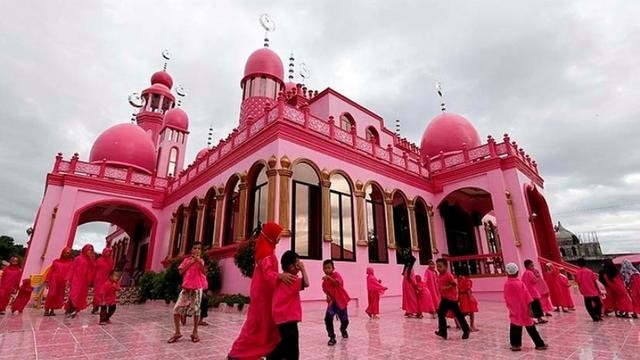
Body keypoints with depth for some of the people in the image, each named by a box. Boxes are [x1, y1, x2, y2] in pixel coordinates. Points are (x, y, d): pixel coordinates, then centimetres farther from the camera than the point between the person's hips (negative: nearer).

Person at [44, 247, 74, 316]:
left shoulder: (70, 263, 8)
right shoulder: (56, 261, 12)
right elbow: (51, 271, 9)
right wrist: (47, 280, 1)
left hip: (62, 281, 0)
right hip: (54, 280, 0)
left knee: (59, 296, 2)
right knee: (51, 294, -11)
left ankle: (52, 310, 15)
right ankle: (47, 309, 2)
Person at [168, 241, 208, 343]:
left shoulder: (201, 261, 4)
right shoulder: (187, 260, 8)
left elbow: (204, 273, -10)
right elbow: (181, 271, -4)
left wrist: (198, 261, -19)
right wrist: (190, 262, -11)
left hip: (197, 287, -2)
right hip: (186, 287, 2)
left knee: (196, 309, 2)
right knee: (177, 309, -4)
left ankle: (195, 332, 16)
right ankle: (177, 332, 10)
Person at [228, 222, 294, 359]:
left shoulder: (268, 248, 10)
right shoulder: (265, 250, -19)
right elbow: (267, 272, -33)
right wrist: (280, 276, -51)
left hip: (267, 291, 10)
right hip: (262, 292, -10)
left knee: (269, 322, 15)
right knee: (257, 323, -1)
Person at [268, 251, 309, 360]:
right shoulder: (291, 279, -16)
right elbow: (306, 283, -28)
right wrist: (303, 269, -19)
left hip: (282, 317, 9)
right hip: (288, 317, -9)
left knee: (286, 343, 24)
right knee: (292, 349, -2)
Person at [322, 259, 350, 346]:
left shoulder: (336, 274, -14)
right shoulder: (324, 282, 1)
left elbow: (337, 283, -33)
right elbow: (326, 291, 12)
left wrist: (329, 277, -46)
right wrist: (328, 297, -8)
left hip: (341, 301, -2)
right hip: (332, 302, 2)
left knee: (345, 320, 10)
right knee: (328, 318, -20)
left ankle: (343, 330, 46)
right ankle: (332, 337, -5)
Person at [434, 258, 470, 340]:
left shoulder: (448, 275, -18)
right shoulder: (439, 276, 7)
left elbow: (454, 284, -20)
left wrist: (447, 287, -26)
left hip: (452, 298, -8)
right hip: (444, 299, 8)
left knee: (458, 315, 6)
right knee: (440, 314, 2)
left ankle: (466, 330, 24)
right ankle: (443, 332, 6)